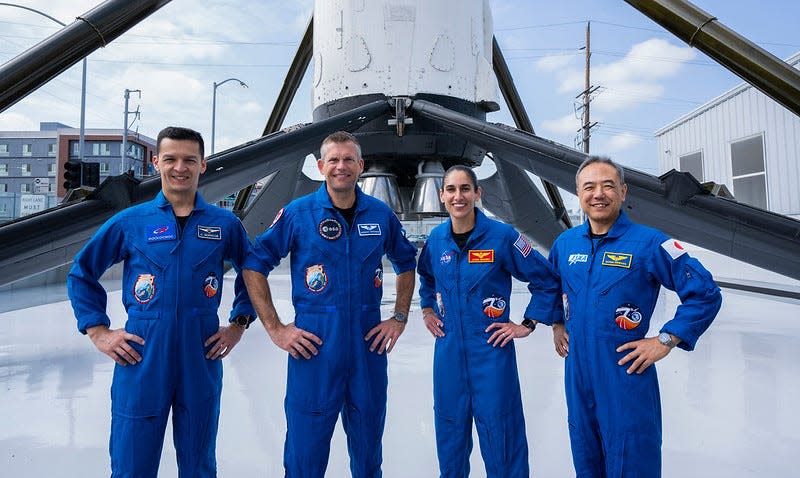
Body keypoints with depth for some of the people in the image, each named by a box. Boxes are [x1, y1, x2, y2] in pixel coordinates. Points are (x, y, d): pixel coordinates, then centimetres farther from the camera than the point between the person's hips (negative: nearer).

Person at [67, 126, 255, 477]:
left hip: (202, 359, 1)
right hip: (141, 359, 0)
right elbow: (81, 274, 12)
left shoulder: (225, 224, 3)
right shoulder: (130, 221, 2)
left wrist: (239, 323, 6)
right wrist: (97, 331, 4)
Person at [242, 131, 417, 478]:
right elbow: (254, 266, -1)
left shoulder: (381, 215, 4)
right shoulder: (297, 213, -4)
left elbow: (406, 263, 17)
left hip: (369, 343, 3)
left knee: (368, 448, 17)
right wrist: (275, 328, -6)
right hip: (314, 344, -2)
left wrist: (400, 318, 8)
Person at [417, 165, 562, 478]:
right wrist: (427, 310, 13)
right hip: (448, 349, 4)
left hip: (492, 349, -4)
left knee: (498, 430, 5)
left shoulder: (502, 236, -12)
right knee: (450, 426, 17)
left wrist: (528, 325, -5)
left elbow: (547, 280, -4)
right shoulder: (436, 239, 1)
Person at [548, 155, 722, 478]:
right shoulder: (565, 243, 3)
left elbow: (706, 294, -9)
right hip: (577, 372, 5)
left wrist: (665, 340, -12)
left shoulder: (649, 243, -12)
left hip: (627, 376, -4)